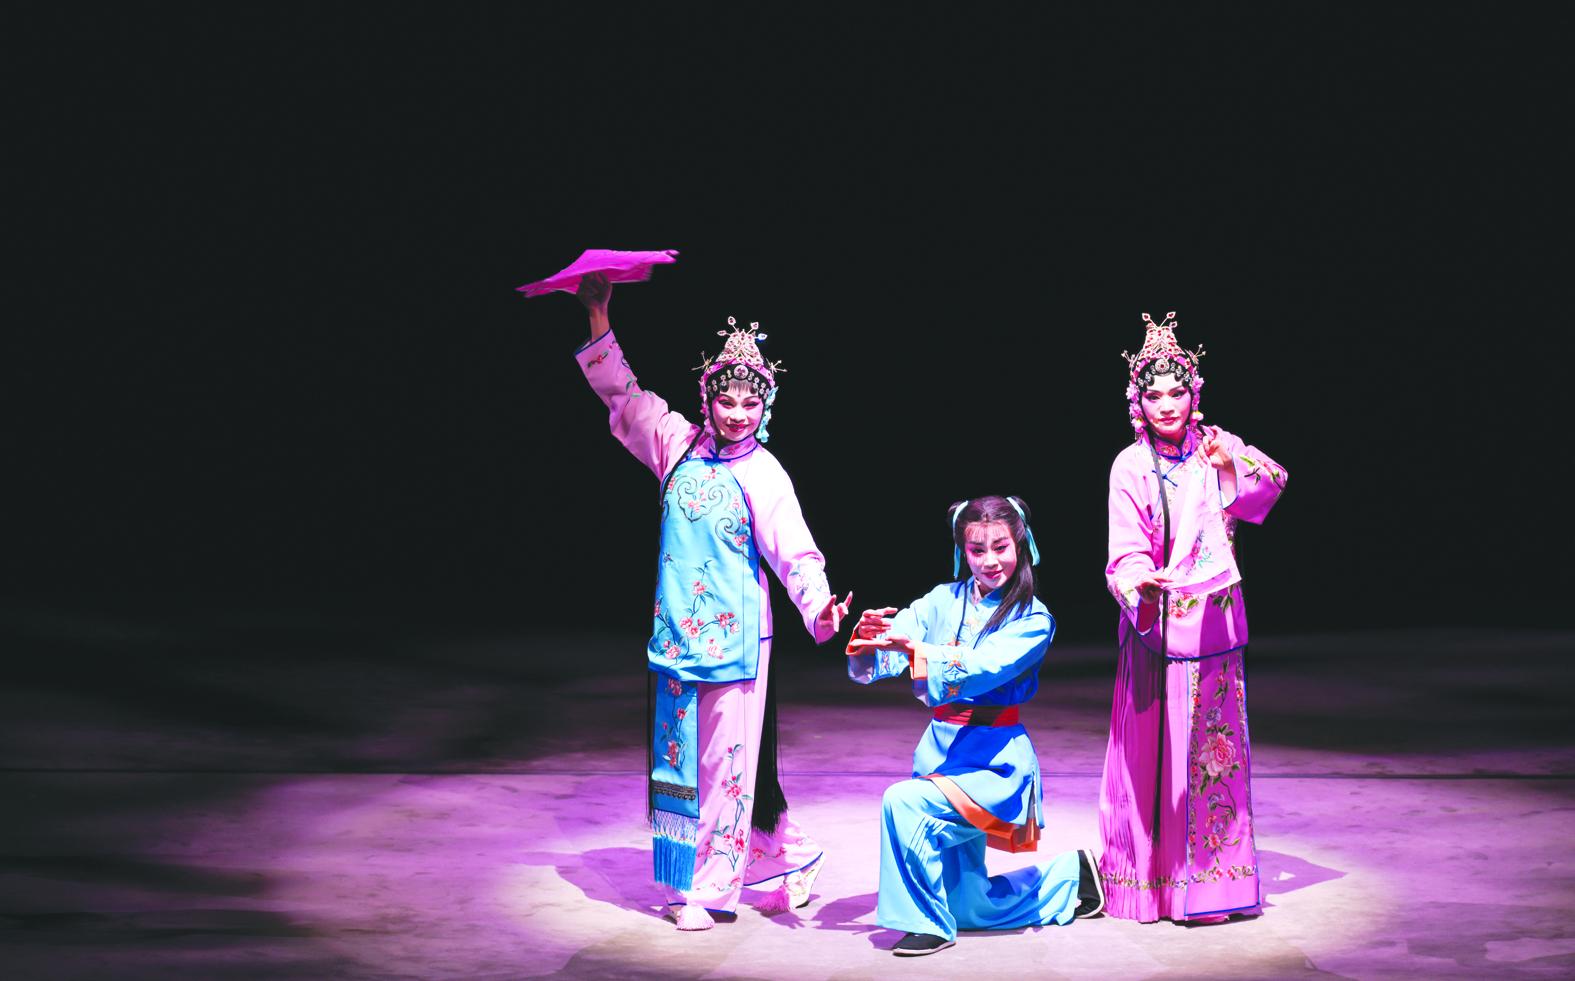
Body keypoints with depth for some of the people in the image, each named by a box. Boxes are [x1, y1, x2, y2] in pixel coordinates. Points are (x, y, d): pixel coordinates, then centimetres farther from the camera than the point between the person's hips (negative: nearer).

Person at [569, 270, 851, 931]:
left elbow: (797, 555, -10)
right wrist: (599, 318, 11)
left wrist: (819, 607, -27)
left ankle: (711, 888, 6)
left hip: (736, 631, -5)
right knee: (679, 749, 9)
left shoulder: (764, 474, -6)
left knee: (729, 754, -3)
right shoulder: (679, 444, 6)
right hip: (679, 626, 5)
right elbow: (622, 394, 15)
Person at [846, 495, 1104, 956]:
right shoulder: (943, 601, 3)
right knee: (972, 910, 12)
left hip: (994, 756, -5)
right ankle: (1069, 876, 36)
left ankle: (927, 921, -9)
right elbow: (866, 670, -5)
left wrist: (912, 647, -36)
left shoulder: (1033, 619, -6)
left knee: (904, 802, -29)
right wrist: (867, 638, -28)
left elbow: (983, 669, -25)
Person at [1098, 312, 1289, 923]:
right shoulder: (1131, 466, -4)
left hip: (1214, 621, 3)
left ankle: (1207, 876, 17)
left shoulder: (1216, 449, 5)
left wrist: (1234, 465, -26)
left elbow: (1268, 487, -7)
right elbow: (1126, 550, -11)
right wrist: (1138, 582, -32)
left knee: (1213, 746, 7)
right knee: (1153, 748, -2)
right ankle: (1148, 878, 8)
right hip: (1155, 622, -3)